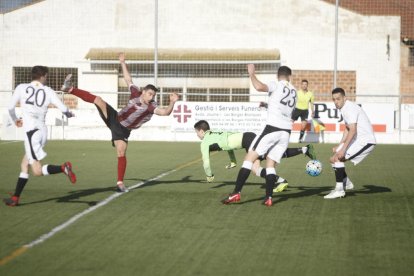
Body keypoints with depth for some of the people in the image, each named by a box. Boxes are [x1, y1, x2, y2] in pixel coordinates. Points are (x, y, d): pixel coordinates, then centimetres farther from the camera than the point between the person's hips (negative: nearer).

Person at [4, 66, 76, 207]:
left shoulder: (21, 88, 2)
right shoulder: (48, 91, 6)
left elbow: (11, 108, 7)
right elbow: (63, 109, 2)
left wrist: (15, 120, 28)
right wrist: (70, 114, 26)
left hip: (32, 131, -5)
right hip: (43, 131, 5)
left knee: (37, 171, -7)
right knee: (24, 165, 16)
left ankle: (63, 168, -28)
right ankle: (15, 198, 16)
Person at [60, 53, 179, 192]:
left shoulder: (151, 106, -19)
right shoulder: (136, 93, -9)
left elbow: (165, 112, -37)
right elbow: (128, 80, 6)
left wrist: (172, 102, -53)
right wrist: (123, 63, 7)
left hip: (123, 130, -2)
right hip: (114, 118, 2)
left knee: (121, 154, -11)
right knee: (98, 100, -16)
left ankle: (120, 183, -1)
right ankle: (70, 89, -15)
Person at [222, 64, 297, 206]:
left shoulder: (276, 85, -2)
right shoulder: (294, 91, 18)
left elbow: (259, 87, -22)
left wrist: (252, 74, -5)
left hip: (273, 128, -6)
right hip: (286, 131, 6)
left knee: (250, 157, -2)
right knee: (271, 163, 11)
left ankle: (236, 193, -8)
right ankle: (268, 198, -1)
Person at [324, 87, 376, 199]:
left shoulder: (349, 108, -17)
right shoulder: (344, 109, 14)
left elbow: (352, 130, -25)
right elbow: (347, 129, 22)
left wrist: (343, 149, -28)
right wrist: (339, 146, 15)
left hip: (365, 141, -10)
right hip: (358, 140, 10)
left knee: (336, 158, -19)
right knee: (335, 158, 15)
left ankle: (339, 190, -18)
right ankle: (346, 183, 26)